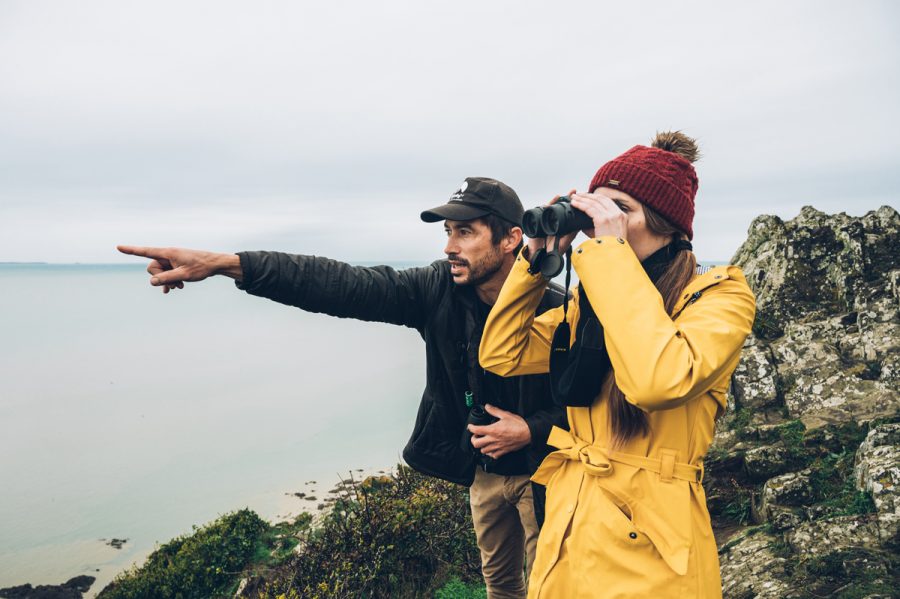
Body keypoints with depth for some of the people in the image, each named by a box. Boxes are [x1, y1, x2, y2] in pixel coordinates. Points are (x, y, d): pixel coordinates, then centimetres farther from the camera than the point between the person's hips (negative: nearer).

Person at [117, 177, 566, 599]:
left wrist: (532, 429, -29)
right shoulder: (440, 289, -15)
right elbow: (343, 284, -23)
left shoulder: (556, 311, -23)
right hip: (482, 469, 4)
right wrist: (224, 264, -30)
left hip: (541, 471, -3)